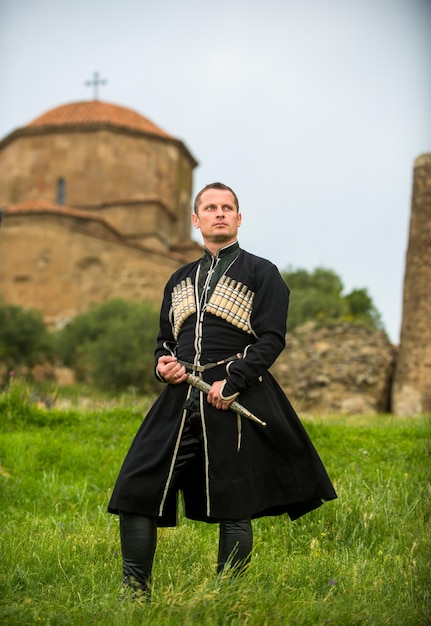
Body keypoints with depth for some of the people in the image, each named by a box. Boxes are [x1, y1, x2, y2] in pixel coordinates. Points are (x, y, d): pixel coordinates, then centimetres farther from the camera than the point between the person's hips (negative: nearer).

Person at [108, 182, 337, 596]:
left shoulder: (260, 273, 4)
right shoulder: (180, 279, 20)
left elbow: (272, 339, -5)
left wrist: (232, 382, -17)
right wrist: (163, 364, 1)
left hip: (236, 400, -5)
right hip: (180, 399, 5)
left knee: (233, 506, 0)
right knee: (135, 490, -3)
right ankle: (135, 592, 9)